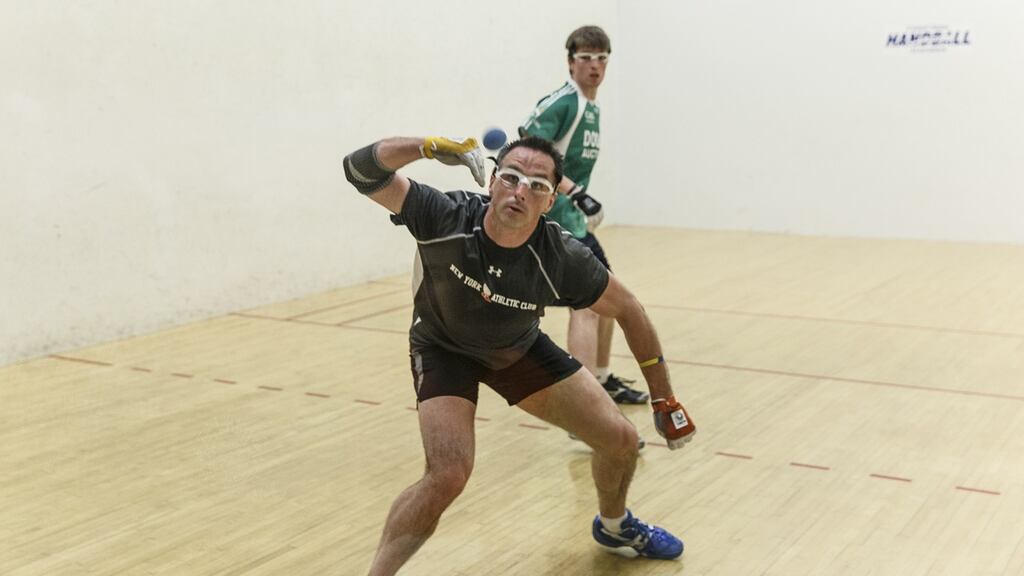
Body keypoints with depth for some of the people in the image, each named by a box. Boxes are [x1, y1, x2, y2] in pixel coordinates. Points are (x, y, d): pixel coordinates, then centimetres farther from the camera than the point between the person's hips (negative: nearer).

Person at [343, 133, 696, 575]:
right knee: (448, 475, -27)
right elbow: (361, 171, -34)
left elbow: (628, 311, -13)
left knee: (620, 440, 2)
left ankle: (614, 526, 36)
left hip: (520, 350, 3)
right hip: (444, 350, -3)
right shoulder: (446, 218, -33)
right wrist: (428, 146, -50)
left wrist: (664, 399, -9)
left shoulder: (562, 259, -29)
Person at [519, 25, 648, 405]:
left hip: (574, 221, 10)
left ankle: (603, 380, 35)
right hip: (551, 220, -10)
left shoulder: (593, 108, 15)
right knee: (586, 302, -18)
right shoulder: (560, 103, -14)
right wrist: (576, 193, -32)